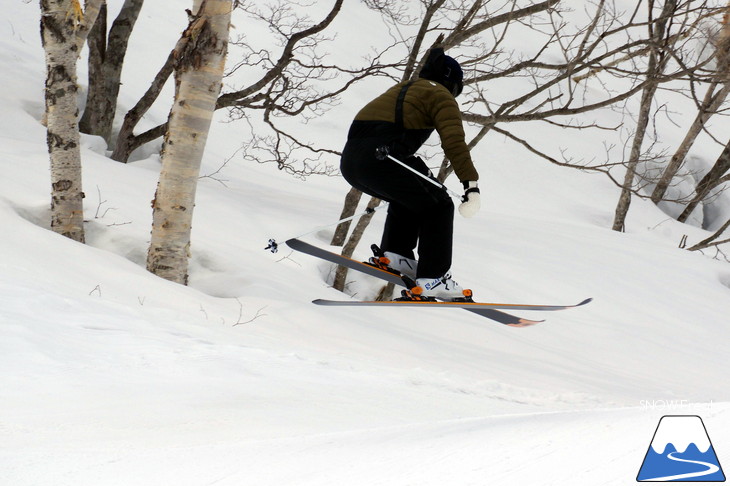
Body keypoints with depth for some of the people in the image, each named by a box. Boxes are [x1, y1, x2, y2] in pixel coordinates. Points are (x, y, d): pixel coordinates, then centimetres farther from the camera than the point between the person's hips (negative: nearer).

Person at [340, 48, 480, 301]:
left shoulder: (401, 89, 33)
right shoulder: (441, 96, 9)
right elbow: (455, 143, -7)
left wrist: (422, 173, 53)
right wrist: (471, 186, -11)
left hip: (349, 162, 8)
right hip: (380, 159, -8)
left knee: (410, 195, 32)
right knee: (437, 206, 8)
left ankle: (394, 253, 20)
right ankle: (432, 279, 1)